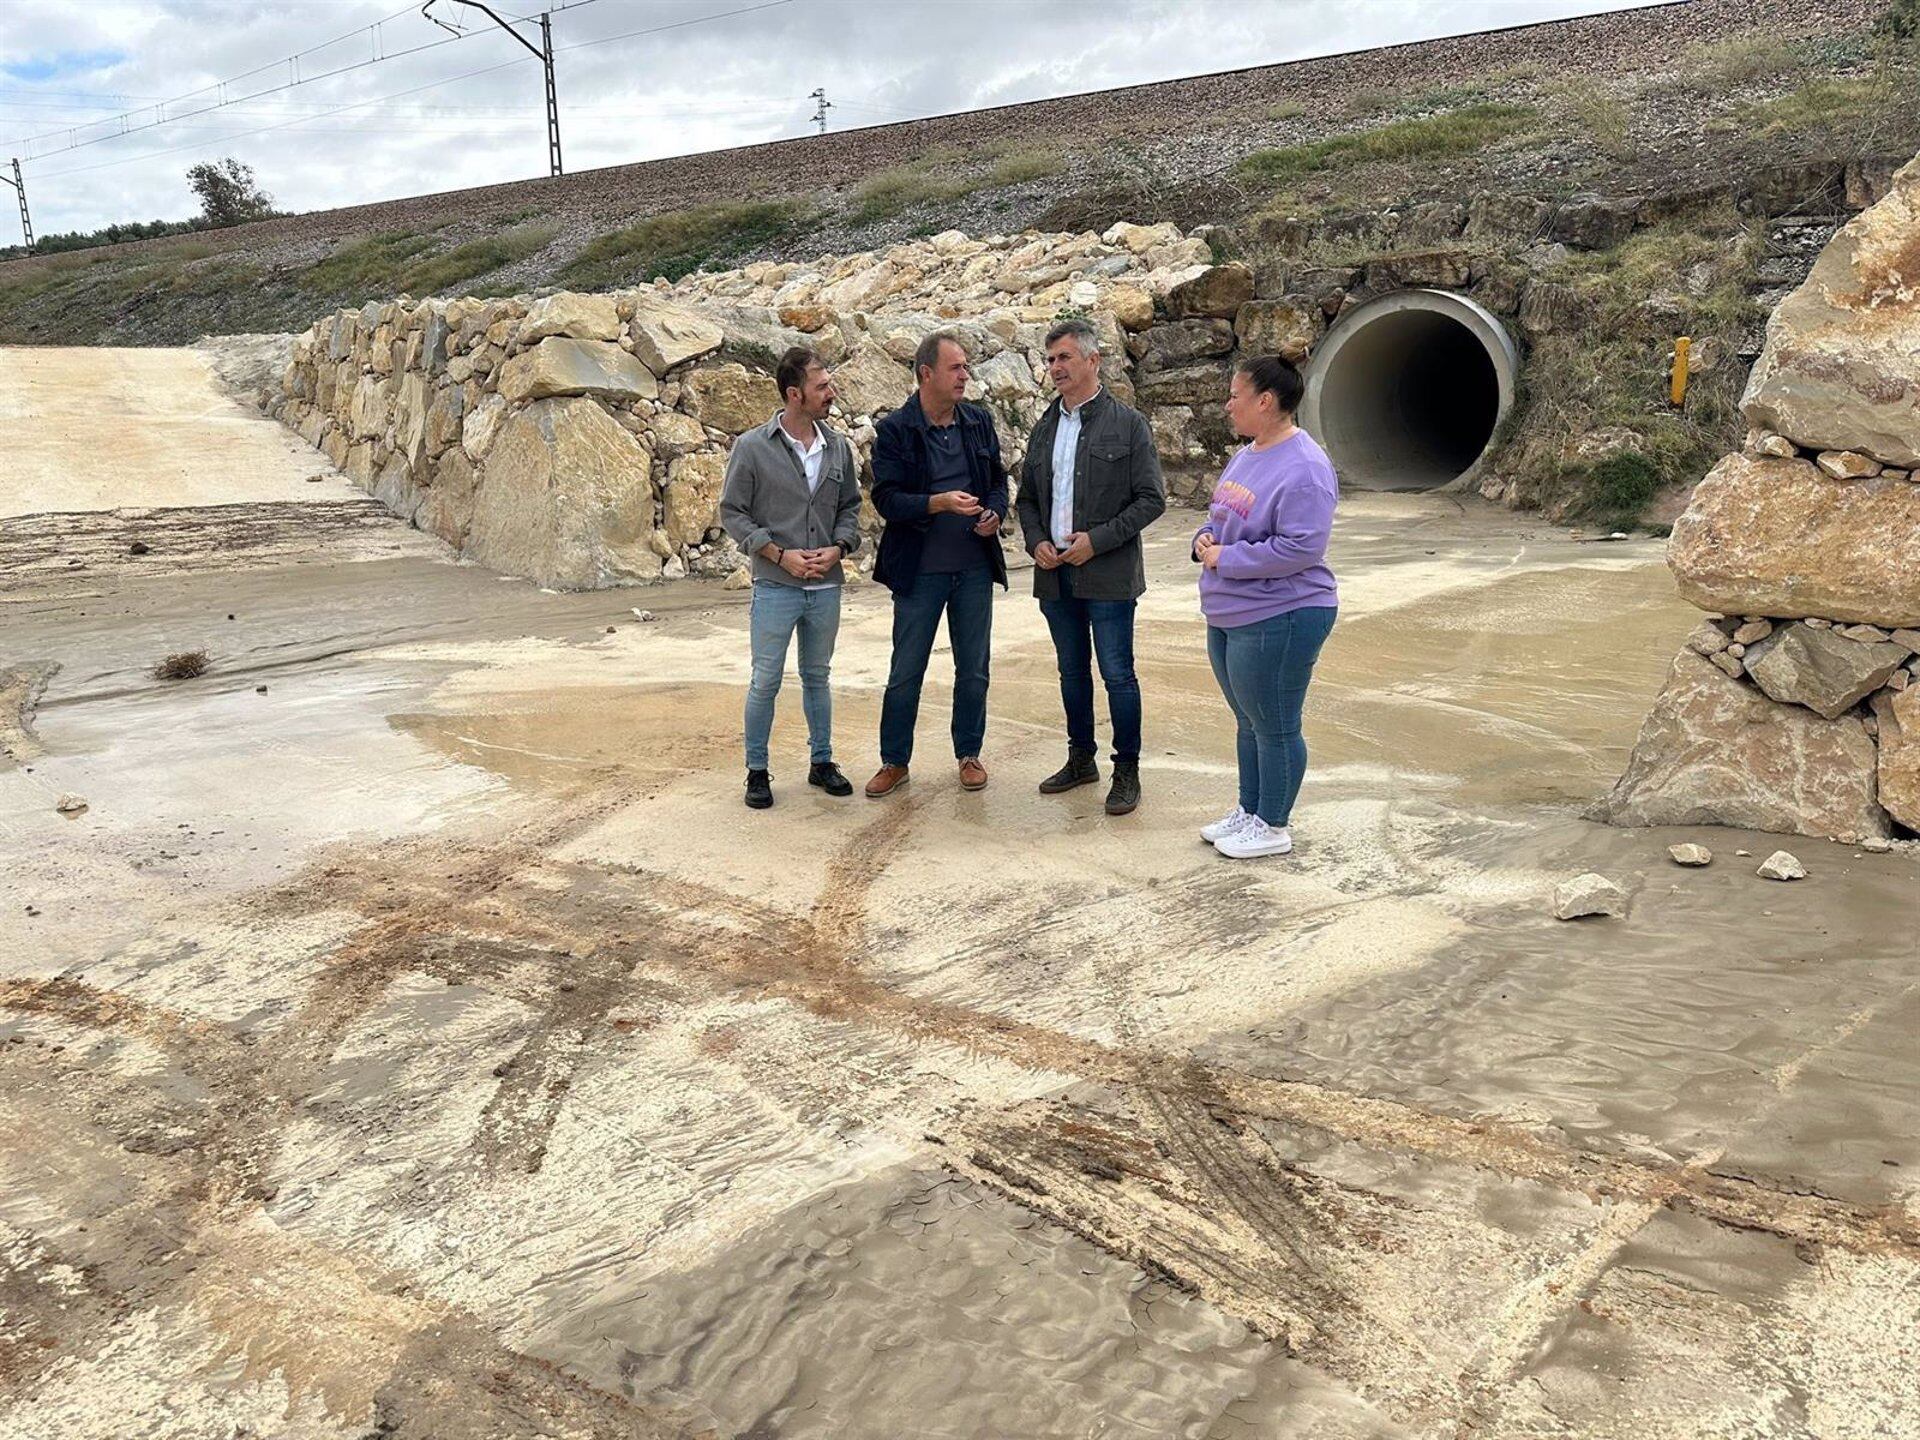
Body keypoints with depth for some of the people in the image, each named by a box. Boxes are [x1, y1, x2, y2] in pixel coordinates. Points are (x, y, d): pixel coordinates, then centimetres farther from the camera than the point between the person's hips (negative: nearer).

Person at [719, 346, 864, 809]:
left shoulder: (838, 447, 3)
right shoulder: (753, 448, -8)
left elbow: (850, 505, 13)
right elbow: (733, 512, -4)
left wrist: (837, 547, -6)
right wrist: (780, 554, -13)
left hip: (826, 586, 4)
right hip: (775, 586, -4)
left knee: (816, 676, 16)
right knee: (766, 681, 2)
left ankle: (822, 762, 27)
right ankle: (757, 771, 15)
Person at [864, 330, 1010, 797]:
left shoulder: (979, 422, 6)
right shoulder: (895, 430, -8)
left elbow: (998, 479, 15)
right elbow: (886, 499, -13)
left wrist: (995, 513, -6)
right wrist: (940, 503, -27)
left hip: (975, 567, 4)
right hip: (920, 570, -4)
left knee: (973, 670, 11)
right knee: (905, 673, 5)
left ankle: (969, 754, 27)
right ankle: (894, 761, 18)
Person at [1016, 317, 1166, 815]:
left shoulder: (1128, 424, -4)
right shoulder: (1045, 428, 12)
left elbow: (1151, 499, -7)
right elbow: (1027, 497, 18)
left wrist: (1098, 540, -16)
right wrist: (1036, 542, -2)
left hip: (1107, 574, -5)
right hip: (1055, 573, 5)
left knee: (1117, 674, -2)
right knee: (1072, 671, 15)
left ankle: (1127, 772, 9)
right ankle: (1081, 759, 28)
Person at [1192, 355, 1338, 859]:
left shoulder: (1303, 468, -20)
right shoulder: (1245, 456, 10)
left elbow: (1300, 548, -26)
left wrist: (1225, 557, -19)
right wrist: (1205, 538, 0)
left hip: (1277, 620, -9)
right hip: (1228, 616, 10)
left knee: (1274, 727, 4)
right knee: (1249, 722, 20)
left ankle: (1273, 827, 17)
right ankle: (1249, 810, 34)